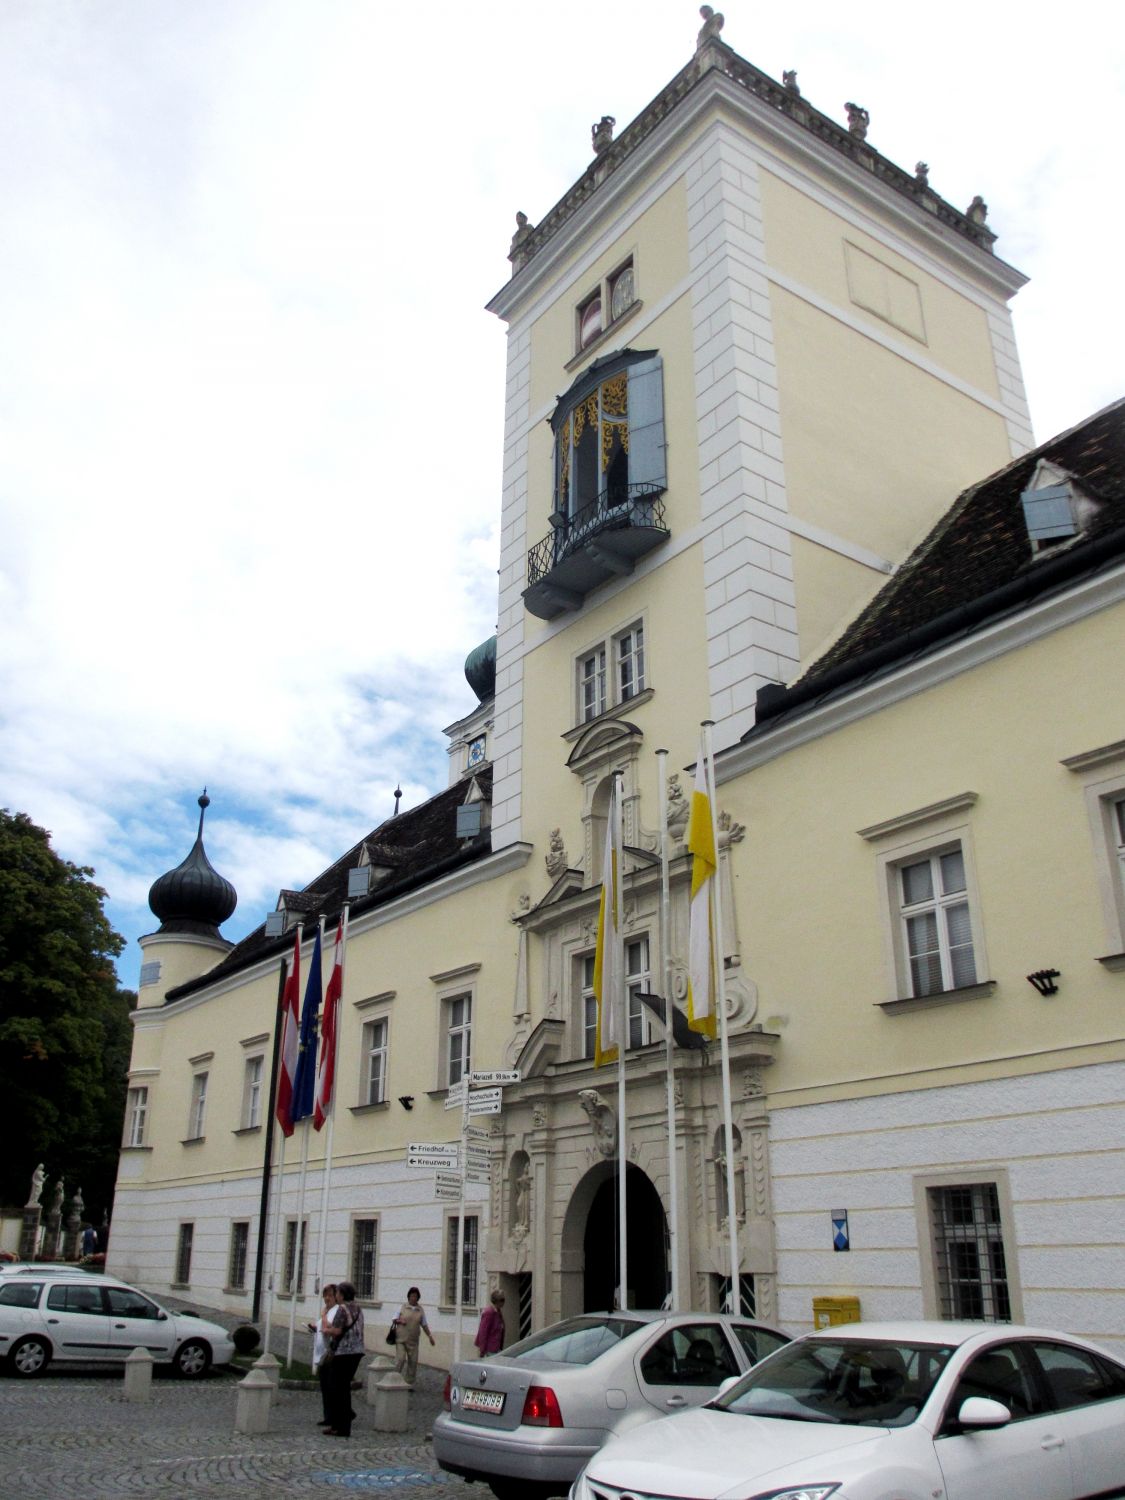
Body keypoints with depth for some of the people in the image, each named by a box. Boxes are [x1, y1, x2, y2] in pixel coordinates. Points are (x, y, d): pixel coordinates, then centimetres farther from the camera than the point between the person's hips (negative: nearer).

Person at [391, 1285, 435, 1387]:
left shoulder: (420, 1310, 8)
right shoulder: (402, 1307, 3)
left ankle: (410, 1384, 15)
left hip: (413, 1340, 3)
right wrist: (400, 1321, -13)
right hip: (401, 1339, -3)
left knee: (413, 1361, 3)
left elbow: (424, 1325, 12)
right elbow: (394, 1320, 8)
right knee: (400, 1359, -13)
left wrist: (430, 1336, 3)